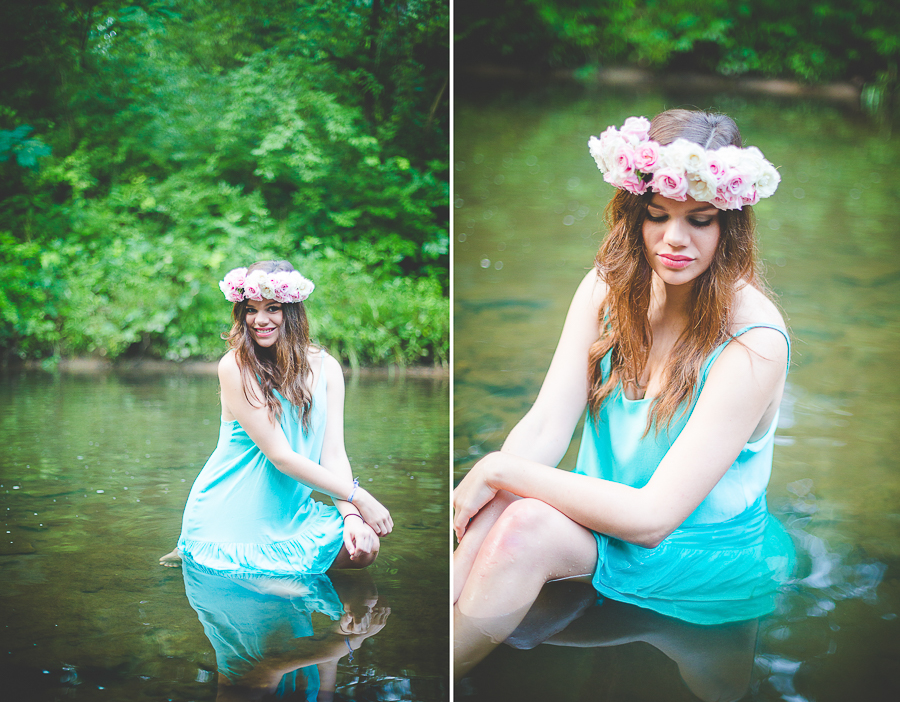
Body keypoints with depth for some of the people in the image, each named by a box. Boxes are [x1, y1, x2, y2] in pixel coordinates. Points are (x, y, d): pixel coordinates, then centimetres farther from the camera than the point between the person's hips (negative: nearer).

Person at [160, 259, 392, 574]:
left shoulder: (325, 367, 2)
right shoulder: (235, 367, -14)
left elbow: (333, 452, -2)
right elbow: (280, 456, -17)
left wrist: (350, 517, -20)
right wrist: (358, 498, -16)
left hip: (289, 511, 5)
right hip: (228, 514, -5)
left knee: (364, 547, -16)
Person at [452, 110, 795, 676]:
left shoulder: (754, 341, -23)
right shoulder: (609, 288, -3)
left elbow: (651, 516, -26)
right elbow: (545, 427, -10)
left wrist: (499, 471, -25)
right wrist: (474, 495, -30)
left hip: (709, 556, -4)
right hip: (608, 508, 5)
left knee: (527, 525, -30)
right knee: (505, 509, -29)